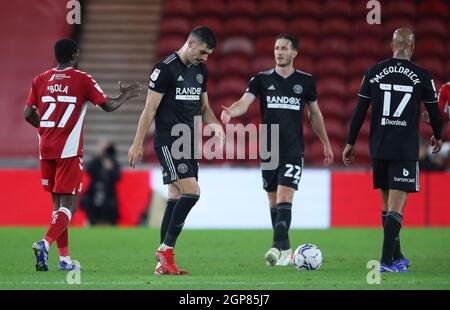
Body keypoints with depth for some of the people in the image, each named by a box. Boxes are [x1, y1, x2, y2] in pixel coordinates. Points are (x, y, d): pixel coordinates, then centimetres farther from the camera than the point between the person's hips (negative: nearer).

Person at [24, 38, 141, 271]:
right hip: (69, 151, -5)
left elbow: (28, 114, 7)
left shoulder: (41, 80, 7)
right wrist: (125, 96, 20)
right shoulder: (82, 79, -3)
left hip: (46, 149, 5)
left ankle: (64, 259, 12)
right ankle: (45, 243, -26)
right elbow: (108, 105, 0)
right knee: (69, 205, -3)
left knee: (58, 203, 13)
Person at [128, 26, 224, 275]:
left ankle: (163, 262, 9)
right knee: (191, 191, -18)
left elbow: (203, 107, 21)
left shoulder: (201, 71, 13)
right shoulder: (166, 68, -11)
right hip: (168, 142, -8)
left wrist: (215, 124, 0)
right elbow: (150, 108, -10)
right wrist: (138, 143, -11)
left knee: (176, 197, 6)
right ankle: (166, 248, -9)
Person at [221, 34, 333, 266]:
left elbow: (314, 114, 15)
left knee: (284, 200, -15)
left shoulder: (306, 81, 4)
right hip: (269, 151, 2)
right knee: (273, 203, 8)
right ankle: (285, 250, 20)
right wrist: (230, 112, -34)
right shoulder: (261, 79, 3)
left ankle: (277, 248, -22)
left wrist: (326, 144, 19)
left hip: (293, 151, -2)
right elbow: (244, 103, -11)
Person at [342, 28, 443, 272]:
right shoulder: (422, 76, -4)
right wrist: (437, 136, 24)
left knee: (387, 204, 16)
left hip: (378, 149, 4)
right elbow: (434, 112, 5)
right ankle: (387, 261, -14)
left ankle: (397, 257, 25)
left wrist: (350, 143, 11)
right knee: (395, 207, -6)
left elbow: (360, 110, 3)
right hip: (405, 151, -3)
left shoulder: (374, 72, 3)